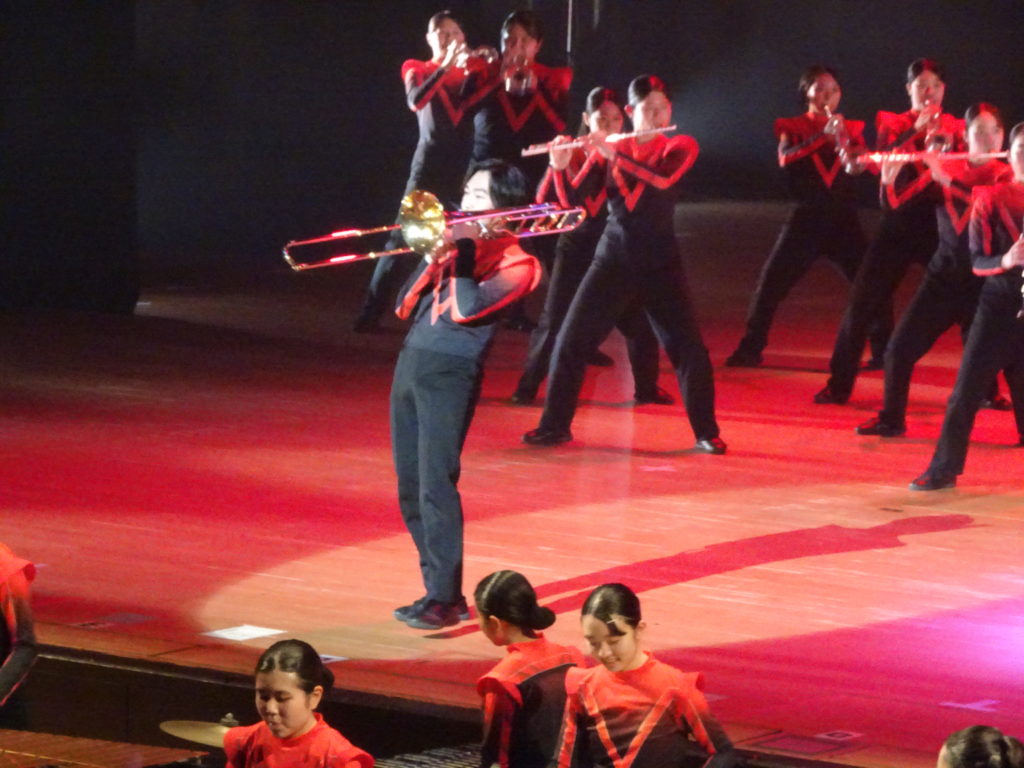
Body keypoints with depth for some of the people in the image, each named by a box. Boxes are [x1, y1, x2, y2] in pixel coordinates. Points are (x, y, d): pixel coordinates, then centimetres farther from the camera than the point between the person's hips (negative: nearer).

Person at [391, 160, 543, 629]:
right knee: (411, 490, 9)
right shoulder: (457, 244, 18)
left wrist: (463, 251, -9)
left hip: (452, 373, -8)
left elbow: (467, 309, -18)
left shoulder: (515, 263, -2)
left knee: (436, 486, -13)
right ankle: (437, 588, 17)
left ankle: (445, 599, -10)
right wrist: (435, 256, 2)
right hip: (412, 362, 8)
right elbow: (405, 307, 14)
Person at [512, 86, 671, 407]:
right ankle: (527, 387, 6)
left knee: (638, 321, -1)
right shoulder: (573, 153, -1)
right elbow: (543, 199, -8)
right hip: (576, 248, -1)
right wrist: (557, 166, -22)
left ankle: (646, 388, 14)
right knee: (554, 320, -4)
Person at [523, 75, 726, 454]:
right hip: (613, 259, 2)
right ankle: (554, 426, 11)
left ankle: (707, 432, 6)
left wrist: (614, 155, -25)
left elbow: (663, 178, -23)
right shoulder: (607, 150, 5)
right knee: (571, 341, -2)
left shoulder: (680, 147, -1)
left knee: (688, 348, -8)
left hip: (660, 264, -2)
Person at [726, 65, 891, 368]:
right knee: (770, 286, -5)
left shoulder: (852, 129, 9)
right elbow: (785, 158, -17)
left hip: (844, 220, 1)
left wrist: (844, 142, -26)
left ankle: (884, 351, 4)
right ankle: (750, 350, 7)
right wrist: (823, 135, -30)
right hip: (806, 219, -1)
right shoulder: (793, 127, 3)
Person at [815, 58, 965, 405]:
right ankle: (839, 386, 7)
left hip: (942, 227, 0)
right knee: (862, 304, -3)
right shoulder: (893, 124, 5)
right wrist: (915, 131, -21)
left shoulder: (956, 128, 5)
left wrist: (947, 146, -21)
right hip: (900, 225, 0)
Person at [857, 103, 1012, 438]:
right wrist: (890, 180, -16)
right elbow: (900, 206, 4)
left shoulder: (1005, 175, -2)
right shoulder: (944, 168, 5)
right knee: (900, 349, -1)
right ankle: (891, 419, 16)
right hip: (944, 275, 3)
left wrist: (947, 179, -27)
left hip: (983, 281, -3)